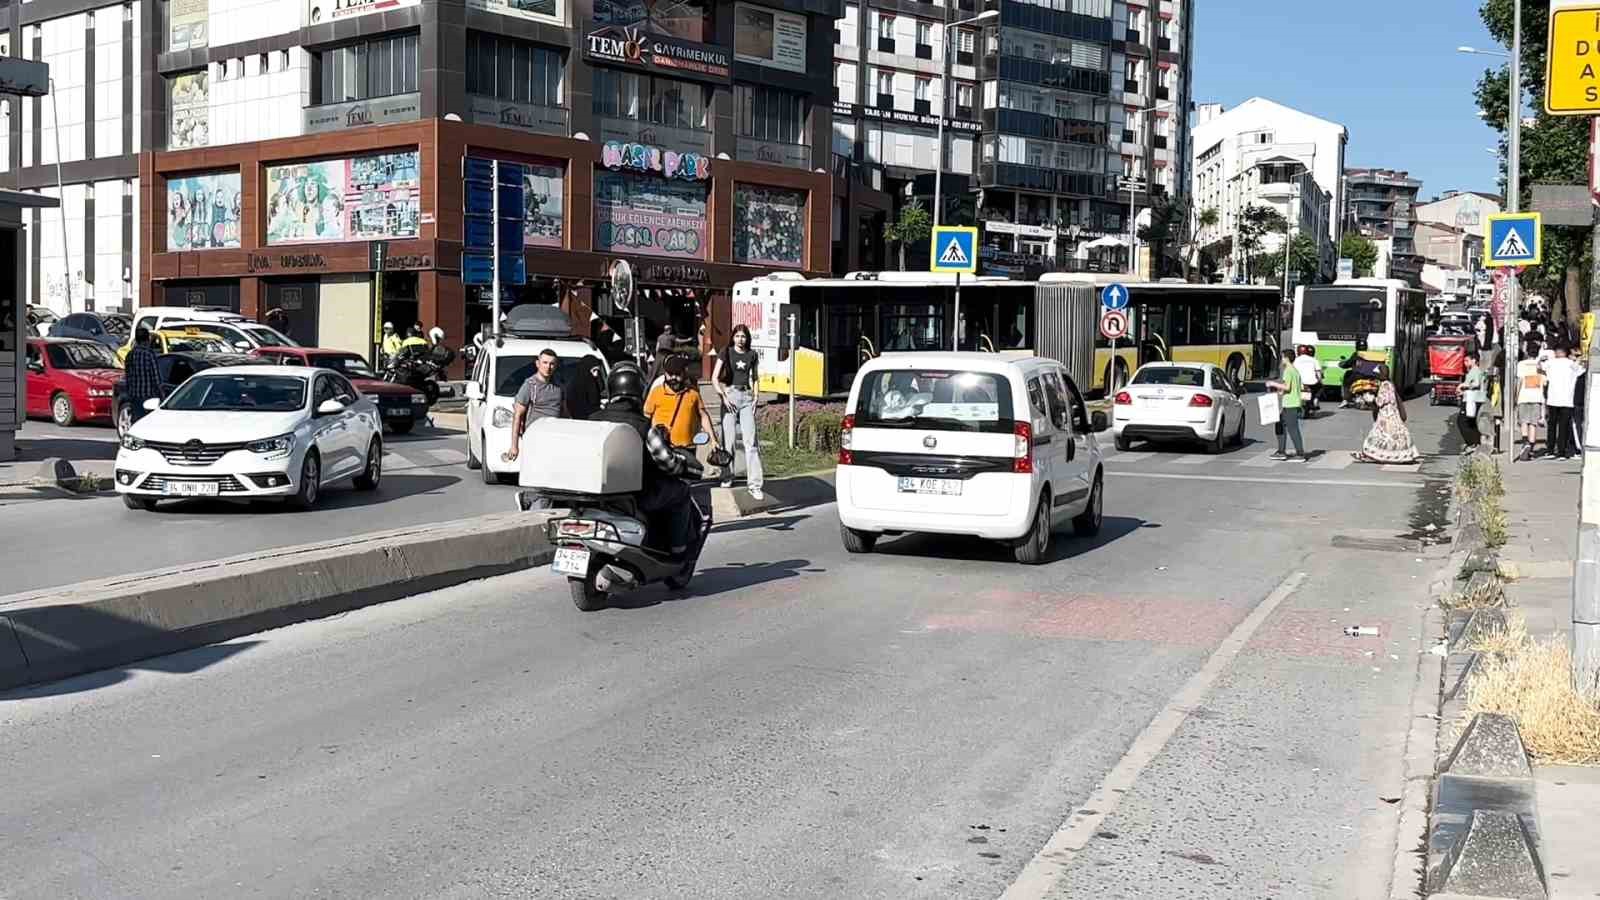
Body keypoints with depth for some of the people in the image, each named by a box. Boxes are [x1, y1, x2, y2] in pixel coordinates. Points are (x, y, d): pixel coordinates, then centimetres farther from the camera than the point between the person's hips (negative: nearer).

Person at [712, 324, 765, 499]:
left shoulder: (752, 355, 11)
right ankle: (727, 478, 14)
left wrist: (755, 397, 8)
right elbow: (715, 378, -1)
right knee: (729, 439, -1)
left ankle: (754, 484, -9)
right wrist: (724, 397, -10)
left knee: (751, 440, -7)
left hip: (747, 397, 2)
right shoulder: (726, 353, 3)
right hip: (730, 394, -2)